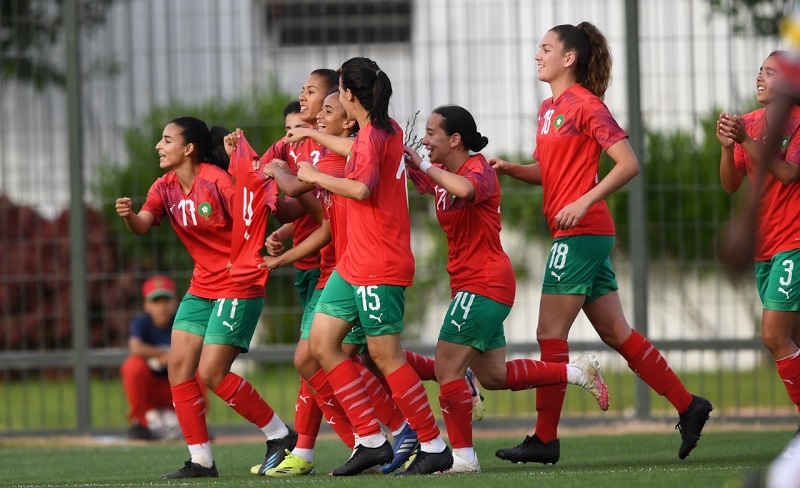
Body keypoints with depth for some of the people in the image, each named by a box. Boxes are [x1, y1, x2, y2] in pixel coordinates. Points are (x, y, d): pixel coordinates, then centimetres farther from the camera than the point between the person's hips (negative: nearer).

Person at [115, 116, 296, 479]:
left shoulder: (217, 181, -17)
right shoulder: (165, 188, 5)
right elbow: (142, 225, -10)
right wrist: (127, 215, -31)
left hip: (238, 288, -8)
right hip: (201, 287, 8)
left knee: (211, 374, -13)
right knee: (178, 367, -1)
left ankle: (280, 435, 3)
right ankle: (201, 461, 5)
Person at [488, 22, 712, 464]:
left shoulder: (585, 104, -10)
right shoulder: (549, 108, 16)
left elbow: (628, 164, -15)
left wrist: (584, 201, -22)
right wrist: (509, 168, 7)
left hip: (580, 233, -9)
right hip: (579, 234, 9)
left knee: (550, 333, -6)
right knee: (615, 333, 9)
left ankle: (545, 439, -2)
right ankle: (688, 406, 12)